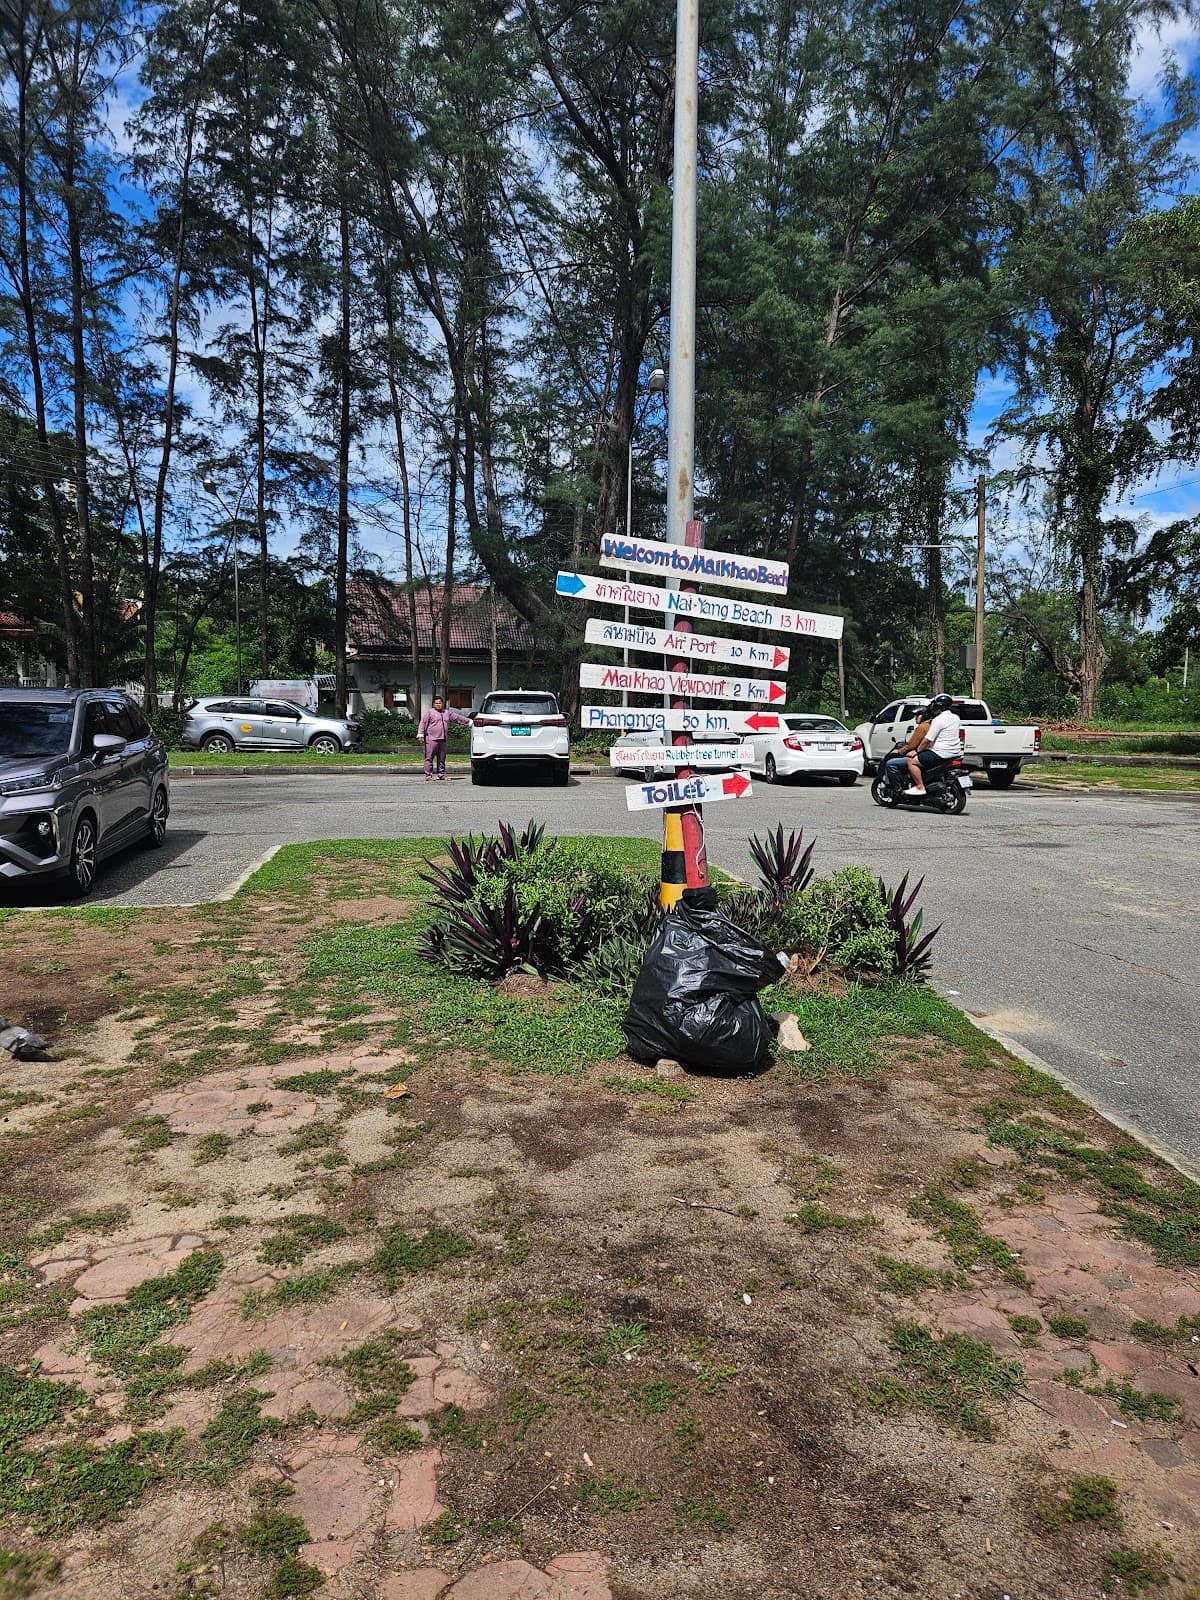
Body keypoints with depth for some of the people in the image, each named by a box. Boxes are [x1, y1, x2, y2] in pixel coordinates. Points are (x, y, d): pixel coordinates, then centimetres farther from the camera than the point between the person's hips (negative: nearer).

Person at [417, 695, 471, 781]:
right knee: (429, 758, -7)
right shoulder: (430, 712, 4)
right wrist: (420, 734, -11)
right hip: (432, 739, -5)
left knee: (442, 759, 8)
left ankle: (441, 775, 14)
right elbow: (423, 723, -1)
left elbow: (457, 717, 24)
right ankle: (428, 775, -6)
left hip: (443, 739, 5)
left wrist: (469, 721, 24)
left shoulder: (447, 713, 19)